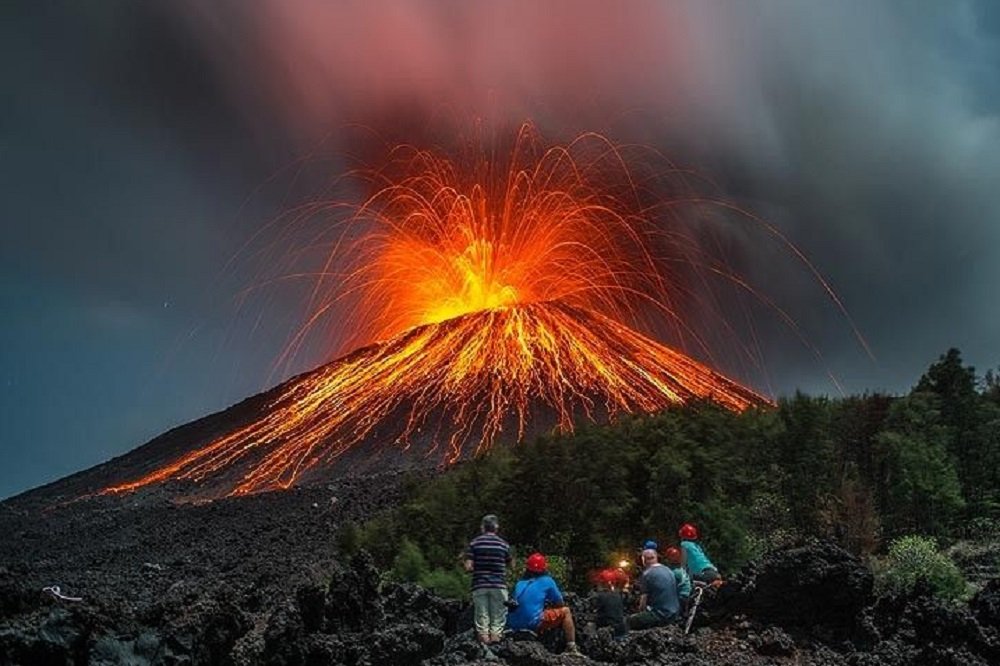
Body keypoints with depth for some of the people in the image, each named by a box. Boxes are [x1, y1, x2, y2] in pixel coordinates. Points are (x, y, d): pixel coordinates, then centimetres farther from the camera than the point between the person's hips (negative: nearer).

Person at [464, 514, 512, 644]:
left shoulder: (474, 543, 0)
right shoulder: (503, 544, 2)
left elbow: (468, 567, -5)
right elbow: (509, 565, 8)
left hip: (479, 586, 0)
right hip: (499, 586, 0)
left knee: (481, 619, 5)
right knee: (497, 620, 6)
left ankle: (484, 644, 2)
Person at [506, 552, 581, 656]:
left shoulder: (519, 583, 17)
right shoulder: (547, 581, 6)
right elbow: (560, 604, 14)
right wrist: (550, 605, 35)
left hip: (513, 627, 6)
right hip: (533, 623, -6)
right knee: (565, 611, 12)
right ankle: (571, 649, 8)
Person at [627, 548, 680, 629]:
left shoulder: (647, 574, -10)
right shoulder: (669, 571, 12)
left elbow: (644, 598, -8)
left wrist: (641, 610, 11)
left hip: (660, 616, -8)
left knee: (630, 620, 0)